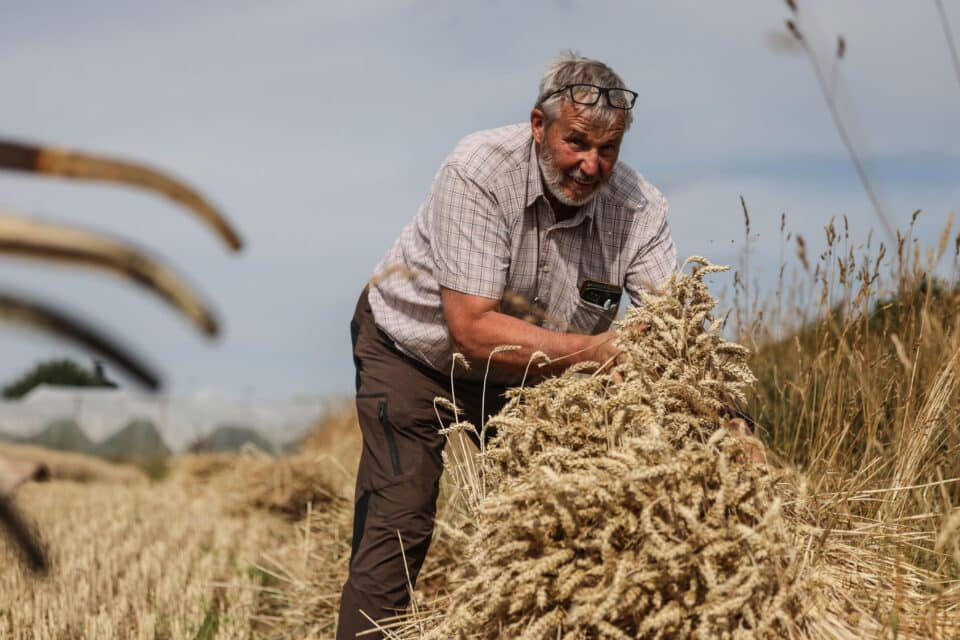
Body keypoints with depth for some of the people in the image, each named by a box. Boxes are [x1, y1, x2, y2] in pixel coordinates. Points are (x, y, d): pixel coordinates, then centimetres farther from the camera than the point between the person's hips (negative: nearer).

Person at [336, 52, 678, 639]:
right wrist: (593, 350, -40)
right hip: (414, 347, -4)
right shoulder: (479, 173, -31)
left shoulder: (639, 209, -20)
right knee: (398, 524, -14)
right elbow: (472, 329, -34)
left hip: (520, 375, 4)